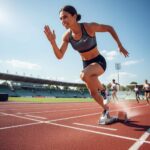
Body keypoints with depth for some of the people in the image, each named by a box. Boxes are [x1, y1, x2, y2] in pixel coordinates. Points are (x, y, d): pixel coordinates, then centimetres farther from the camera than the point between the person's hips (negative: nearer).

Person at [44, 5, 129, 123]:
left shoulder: (89, 27, -22)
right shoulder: (67, 36, -9)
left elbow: (109, 28, -8)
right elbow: (59, 56, -11)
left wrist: (120, 46, -5)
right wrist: (52, 41, -27)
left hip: (99, 61, -5)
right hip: (86, 64, 5)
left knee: (84, 75, -37)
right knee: (93, 93, 12)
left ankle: (103, 89, -6)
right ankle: (105, 108, 43)